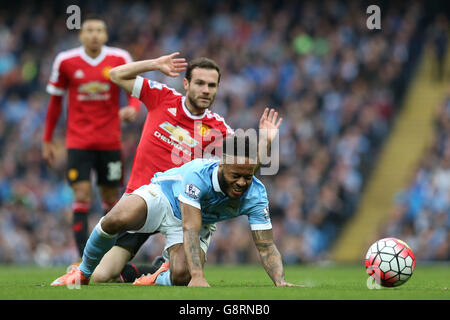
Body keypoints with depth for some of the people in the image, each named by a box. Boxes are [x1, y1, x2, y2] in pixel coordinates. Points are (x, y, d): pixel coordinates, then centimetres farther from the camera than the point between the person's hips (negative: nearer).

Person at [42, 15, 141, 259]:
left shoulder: (119, 59, -2)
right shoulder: (65, 61, -2)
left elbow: (135, 90, 3)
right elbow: (55, 101, 7)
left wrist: (132, 108, -22)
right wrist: (47, 141, 9)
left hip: (110, 142, 2)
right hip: (78, 142, -1)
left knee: (111, 200, 7)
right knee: (82, 198, -12)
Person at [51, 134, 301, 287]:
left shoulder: (256, 195, -26)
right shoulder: (198, 175, -38)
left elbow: (266, 245, -22)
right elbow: (189, 230, -44)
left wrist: (280, 281, -40)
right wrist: (198, 276, -55)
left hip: (200, 221, 3)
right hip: (163, 196, -3)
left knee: (181, 277, -28)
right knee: (116, 220, -35)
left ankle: (158, 279, 13)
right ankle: (83, 273, -6)